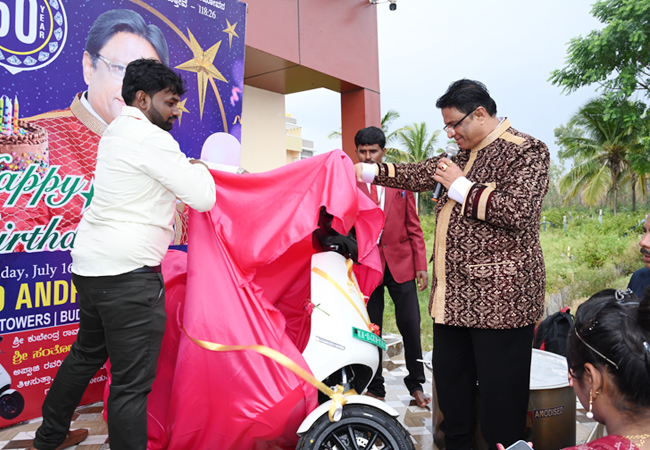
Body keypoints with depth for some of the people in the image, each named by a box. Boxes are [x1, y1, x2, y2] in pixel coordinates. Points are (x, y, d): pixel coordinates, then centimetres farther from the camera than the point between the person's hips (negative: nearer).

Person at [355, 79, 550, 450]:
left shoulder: (526, 151, -7)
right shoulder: (465, 155, 19)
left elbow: (517, 211, -21)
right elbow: (419, 175, 25)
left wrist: (461, 186, -12)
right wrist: (370, 171, 19)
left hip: (499, 296, -8)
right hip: (455, 295, 9)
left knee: (500, 395, -2)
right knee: (450, 381, 17)